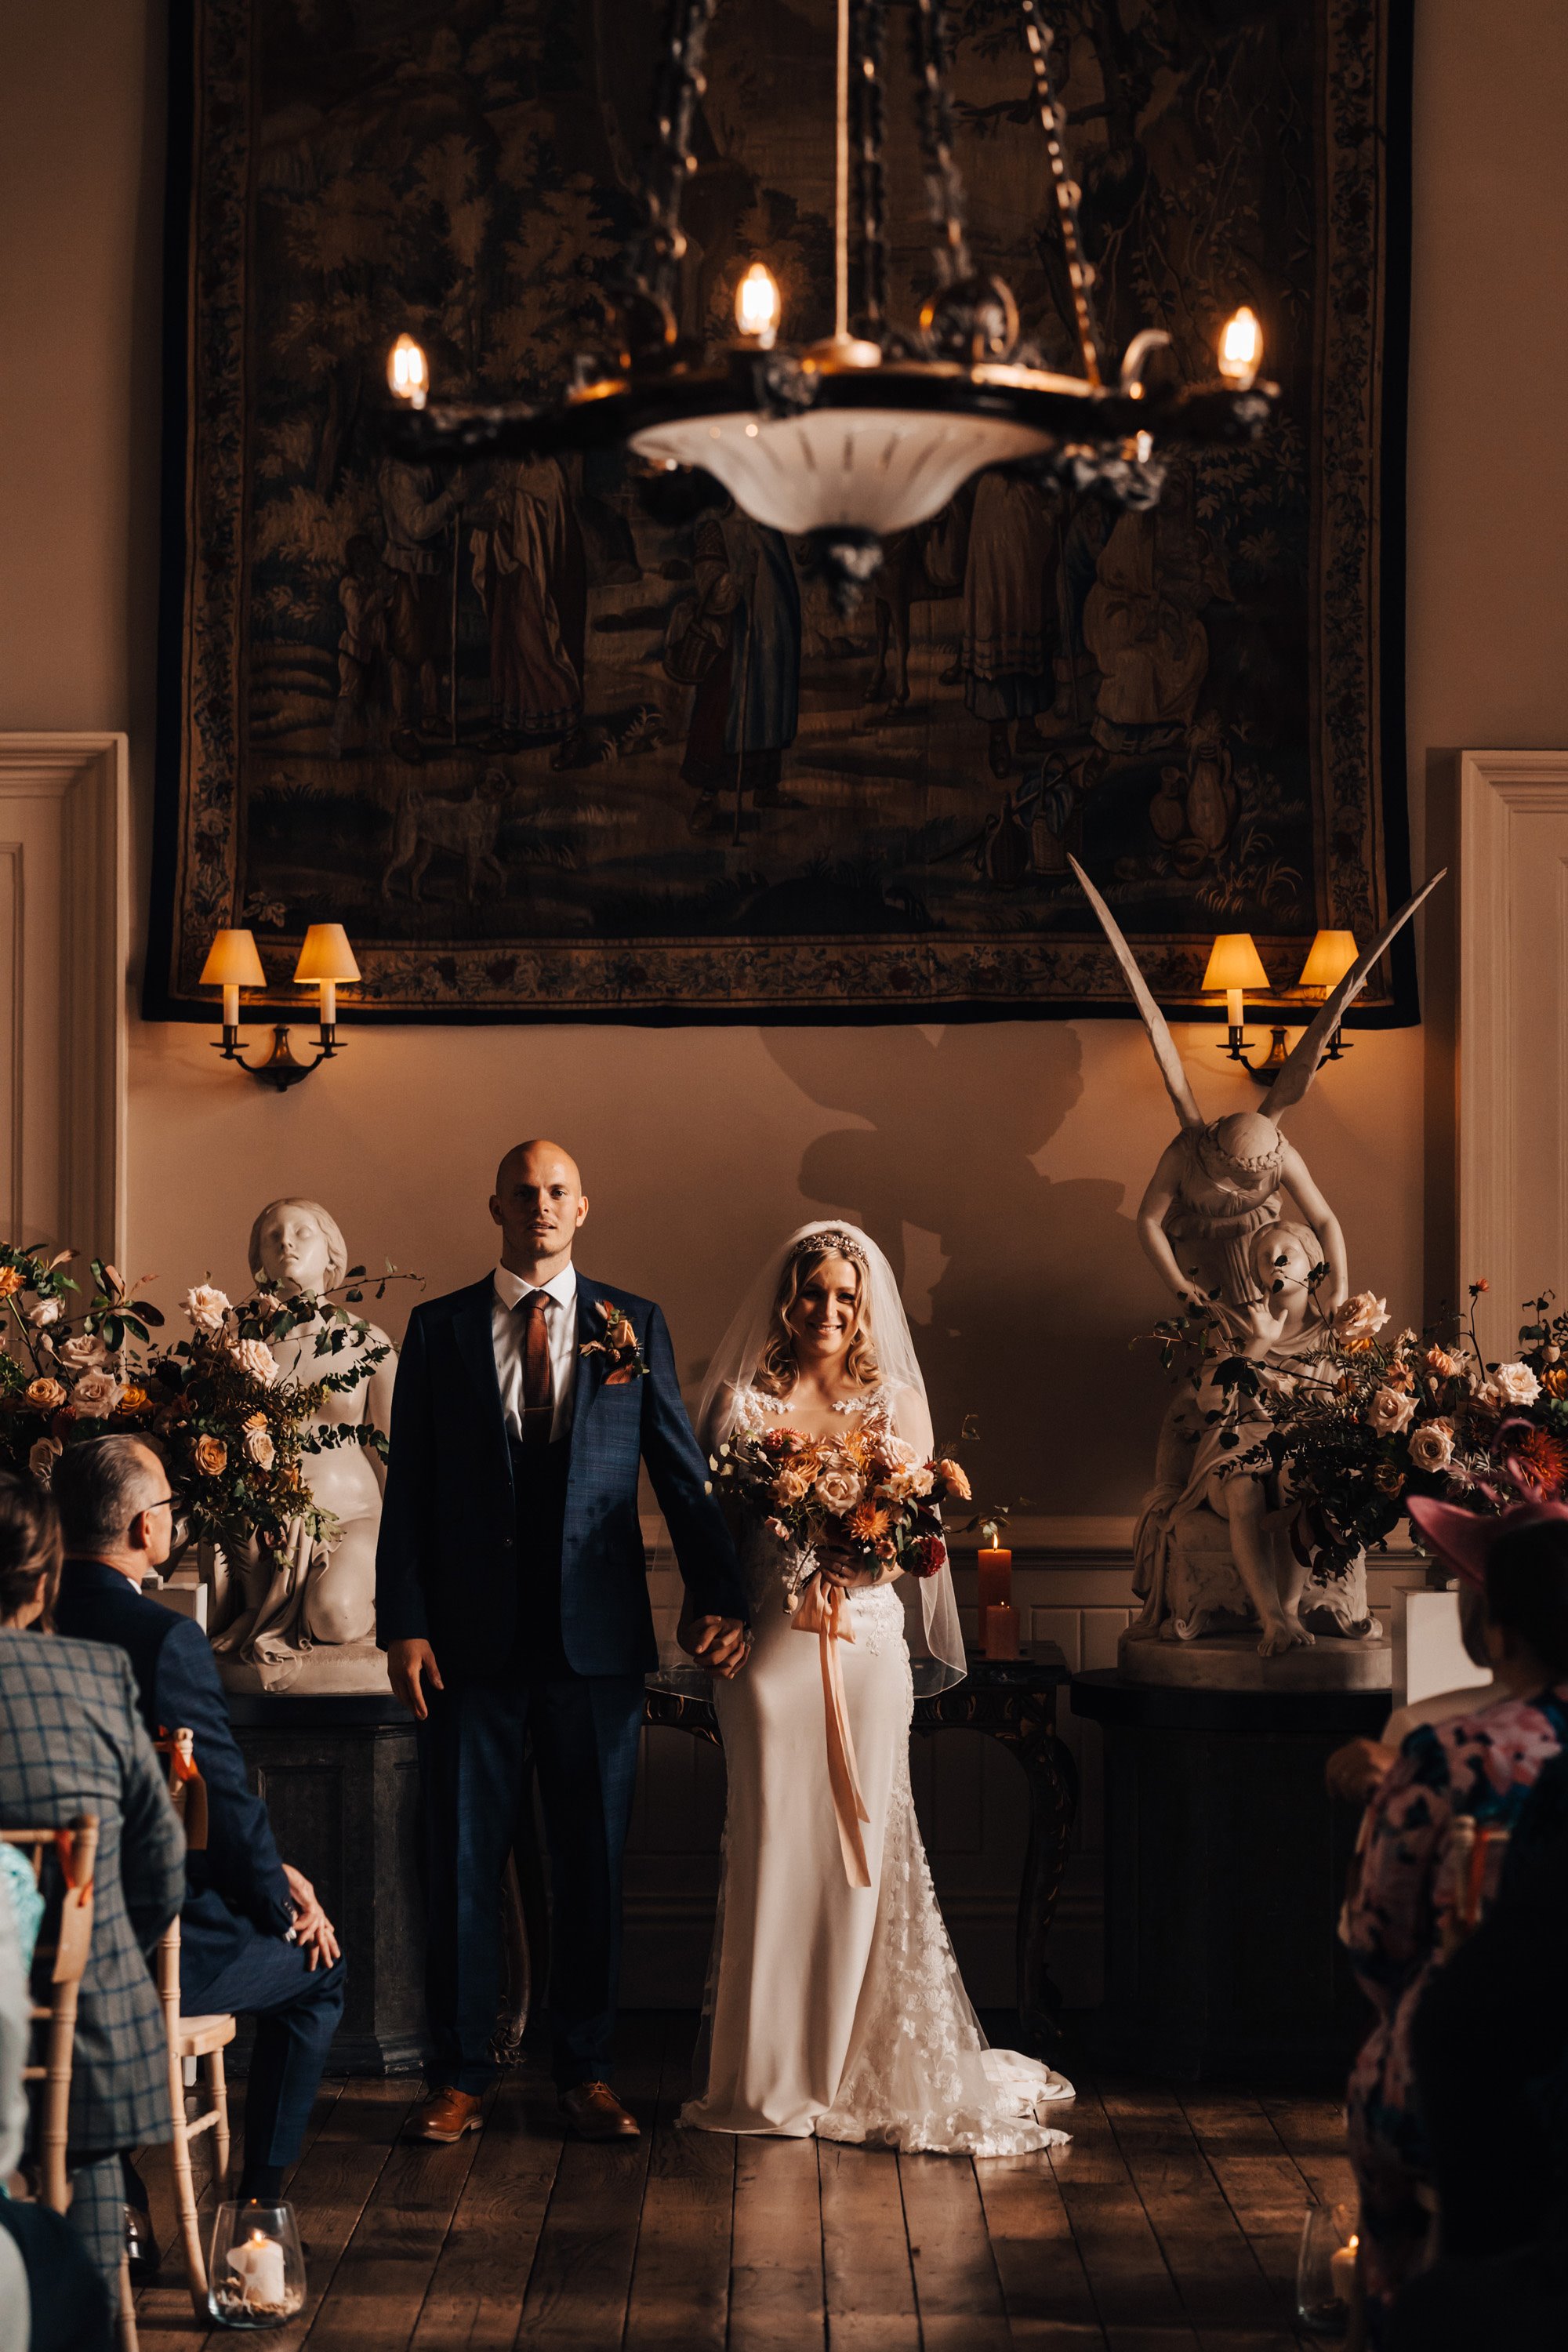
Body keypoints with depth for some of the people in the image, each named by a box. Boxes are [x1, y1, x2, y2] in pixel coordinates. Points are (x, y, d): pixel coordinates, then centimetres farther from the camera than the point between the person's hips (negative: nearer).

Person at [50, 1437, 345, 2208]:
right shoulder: (166, 1639, -21)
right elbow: (226, 1799, -16)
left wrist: (271, 1872, 14)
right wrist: (284, 1908, 3)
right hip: (159, 1955, -6)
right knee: (316, 1964, 20)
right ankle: (260, 2196, 25)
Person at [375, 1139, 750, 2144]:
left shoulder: (634, 1326, 7)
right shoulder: (439, 1329, 6)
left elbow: (684, 1473, 5)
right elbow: (409, 1488, 4)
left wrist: (719, 1594, -6)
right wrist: (405, 1624, -4)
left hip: (597, 1636, 0)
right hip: (474, 1636, 0)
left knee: (593, 1860, 7)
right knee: (464, 1857, 4)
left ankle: (588, 2071, 18)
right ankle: (462, 2072, 14)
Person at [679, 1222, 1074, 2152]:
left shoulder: (897, 1402, 7)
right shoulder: (743, 1402, 6)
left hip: (864, 1637, 1)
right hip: (769, 1644, -1)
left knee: (860, 1850, 3)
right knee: (771, 1845, 1)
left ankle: (855, 2071, 15)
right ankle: (768, 2071, 12)